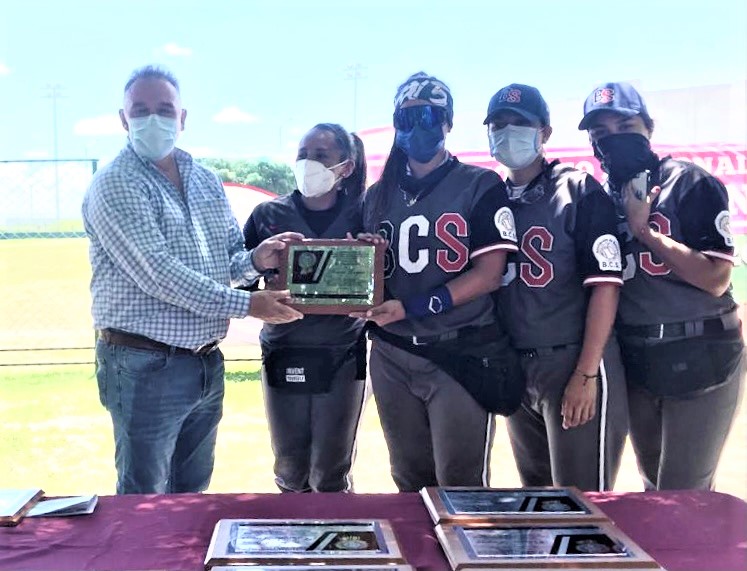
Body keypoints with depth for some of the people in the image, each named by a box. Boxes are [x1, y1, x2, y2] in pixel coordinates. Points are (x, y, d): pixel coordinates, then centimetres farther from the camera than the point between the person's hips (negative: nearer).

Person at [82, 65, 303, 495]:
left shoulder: (206, 181, 10)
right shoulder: (115, 186, -13)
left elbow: (228, 256, 14)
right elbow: (157, 275, -22)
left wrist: (255, 260, -10)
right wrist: (246, 305, -22)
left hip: (207, 363, 7)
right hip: (146, 366, -7)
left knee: (192, 493, 20)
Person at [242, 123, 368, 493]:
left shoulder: (360, 217, 1)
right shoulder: (269, 215, 4)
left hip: (342, 357, -1)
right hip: (283, 355, 1)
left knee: (331, 475, 6)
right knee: (290, 474, 10)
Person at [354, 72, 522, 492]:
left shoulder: (480, 186, -2)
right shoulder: (378, 196, 13)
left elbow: (489, 274, -10)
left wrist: (412, 307, -18)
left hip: (463, 355, -5)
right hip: (392, 356, 5)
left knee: (460, 487, 0)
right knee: (409, 483, 15)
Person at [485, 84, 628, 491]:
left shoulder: (579, 191, -6)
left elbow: (605, 284, -11)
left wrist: (586, 373, -16)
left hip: (574, 364, -6)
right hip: (515, 367, 6)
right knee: (536, 499, 17)